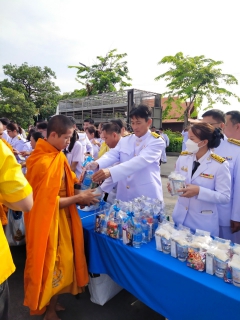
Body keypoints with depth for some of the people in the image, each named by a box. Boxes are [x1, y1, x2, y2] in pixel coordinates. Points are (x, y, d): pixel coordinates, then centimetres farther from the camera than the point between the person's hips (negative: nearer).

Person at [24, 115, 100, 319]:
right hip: (48, 221, -9)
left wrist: (80, 195, -1)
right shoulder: (44, 163, -24)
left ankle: (52, 303, 42)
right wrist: (79, 198, -15)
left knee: (61, 261, 20)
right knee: (52, 263, 9)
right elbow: (49, 201, -22)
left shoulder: (56, 156, 5)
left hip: (61, 218, 9)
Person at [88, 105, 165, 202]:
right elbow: (112, 154, -8)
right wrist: (96, 164, -30)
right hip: (124, 195, 4)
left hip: (147, 196, -4)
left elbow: (140, 161, -23)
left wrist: (111, 172, -36)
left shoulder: (156, 142, -7)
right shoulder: (125, 140, 9)